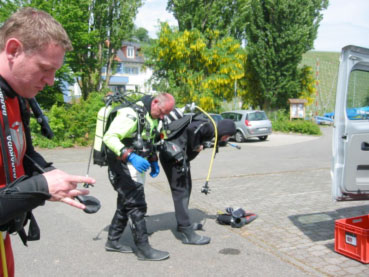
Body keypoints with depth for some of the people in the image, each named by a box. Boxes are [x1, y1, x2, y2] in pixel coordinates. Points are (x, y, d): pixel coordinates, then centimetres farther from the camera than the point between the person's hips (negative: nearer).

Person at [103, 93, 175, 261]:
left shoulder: (152, 117, 10)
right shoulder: (131, 114, -21)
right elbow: (109, 137, -28)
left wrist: (153, 160, 14)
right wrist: (130, 156, -36)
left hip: (136, 167, 10)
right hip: (123, 167, -10)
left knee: (125, 204, 16)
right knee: (137, 206, -7)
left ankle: (113, 241, 28)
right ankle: (143, 249, 0)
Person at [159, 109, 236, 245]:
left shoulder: (208, 128, 15)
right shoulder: (209, 126, -15)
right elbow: (192, 128, -32)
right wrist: (196, 146, -19)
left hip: (178, 156, 11)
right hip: (173, 155, -11)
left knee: (186, 187, 20)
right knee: (181, 191, -11)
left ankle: (183, 223, 33)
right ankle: (187, 233, -9)